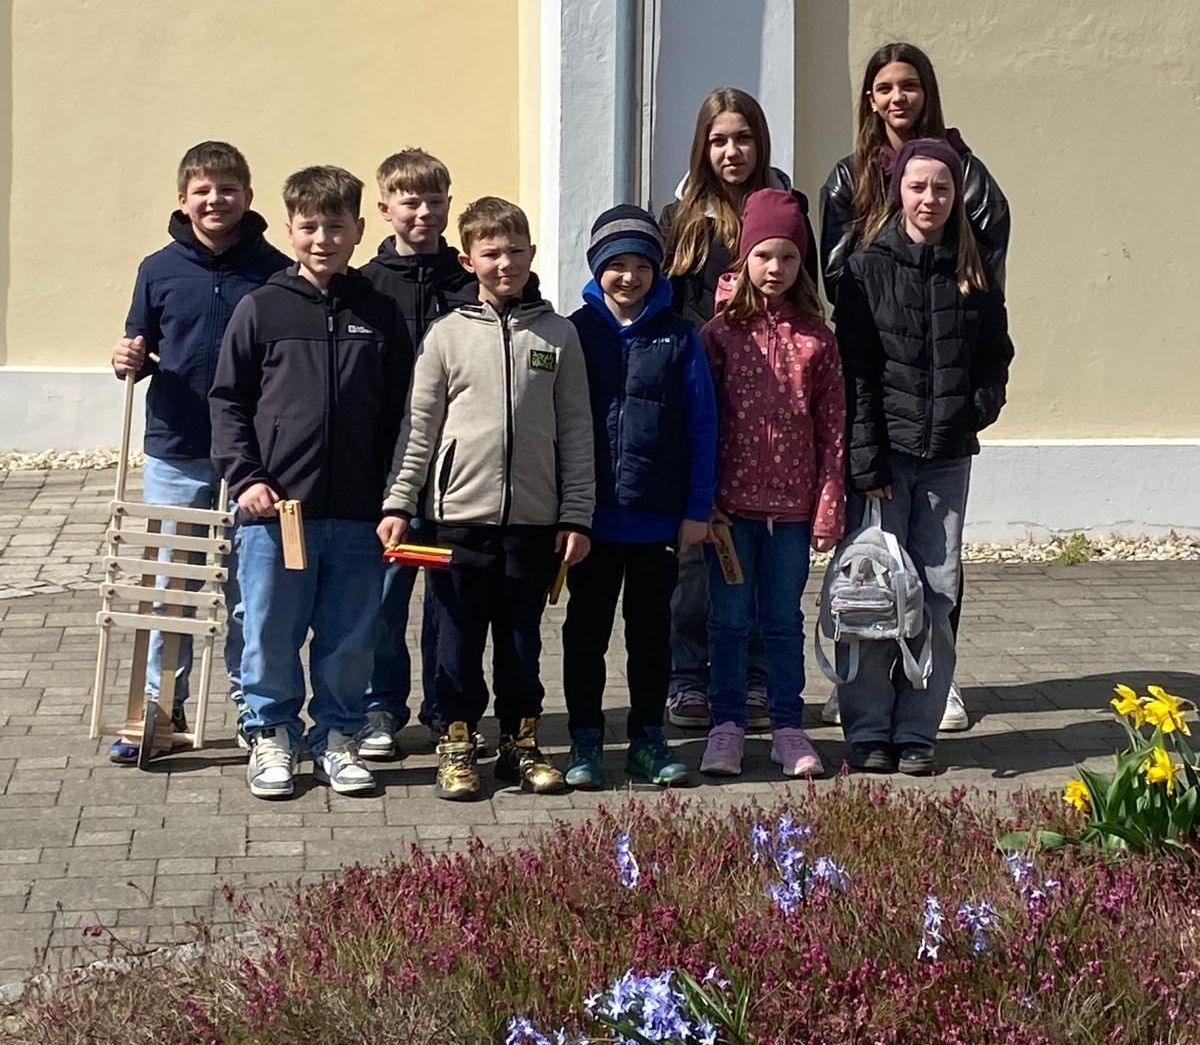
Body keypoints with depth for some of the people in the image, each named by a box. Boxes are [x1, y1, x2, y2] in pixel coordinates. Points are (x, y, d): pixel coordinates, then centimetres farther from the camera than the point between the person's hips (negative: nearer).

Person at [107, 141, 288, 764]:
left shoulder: (276, 273, -1)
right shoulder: (159, 270, 3)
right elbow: (141, 348, 13)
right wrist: (131, 361, -10)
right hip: (175, 454, 1)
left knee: (250, 585, 8)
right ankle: (161, 708, 16)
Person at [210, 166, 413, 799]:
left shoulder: (379, 315, 6)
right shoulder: (261, 309, 2)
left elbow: (398, 412, 8)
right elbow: (227, 401, 3)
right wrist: (244, 477, -8)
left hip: (357, 513, 2)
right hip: (274, 508, -1)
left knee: (349, 639, 8)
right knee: (272, 635, 6)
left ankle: (337, 738, 23)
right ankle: (272, 737, 21)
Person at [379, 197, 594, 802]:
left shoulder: (557, 335, 4)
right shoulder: (448, 335, 2)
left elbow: (575, 433, 5)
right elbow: (419, 428, 4)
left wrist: (577, 516, 1)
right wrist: (398, 504, -2)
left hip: (534, 519, 1)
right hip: (461, 515, -1)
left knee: (522, 639, 10)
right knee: (459, 638, 5)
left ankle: (521, 741, 21)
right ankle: (457, 746, 15)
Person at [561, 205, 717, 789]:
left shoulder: (678, 337, 0)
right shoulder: (576, 332, -1)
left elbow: (702, 426, 0)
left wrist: (697, 509, -4)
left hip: (659, 518, 1)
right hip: (593, 516, 0)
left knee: (652, 631, 11)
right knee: (587, 631, 8)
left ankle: (648, 741, 22)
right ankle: (585, 743, 18)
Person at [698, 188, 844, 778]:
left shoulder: (816, 337, 1)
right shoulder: (721, 333, -2)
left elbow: (833, 429, 2)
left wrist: (829, 507, -3)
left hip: (793, 505, 1)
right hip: (732, 502, -1)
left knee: (784, 619, 11)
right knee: (729, 618, 7)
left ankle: (789, 729, 19)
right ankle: (726, 725, 17)